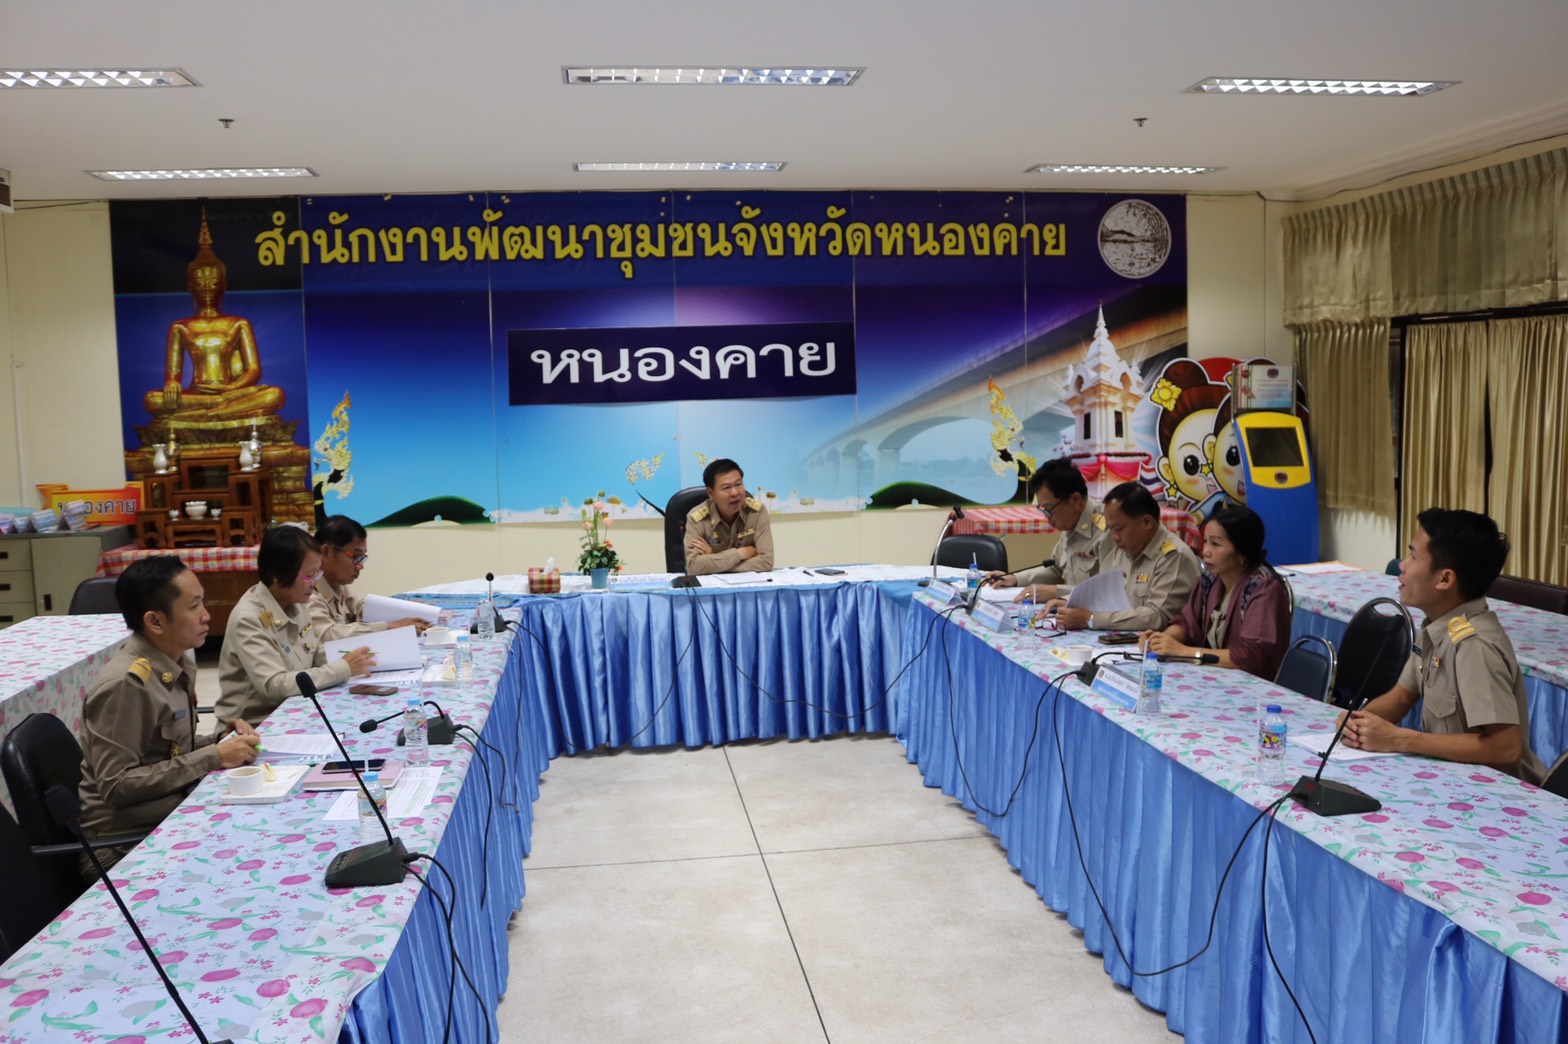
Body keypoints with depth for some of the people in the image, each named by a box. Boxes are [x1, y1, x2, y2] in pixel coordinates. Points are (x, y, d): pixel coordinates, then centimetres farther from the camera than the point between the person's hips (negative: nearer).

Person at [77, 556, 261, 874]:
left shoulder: (177, 665, 3)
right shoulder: (125, 684, -21)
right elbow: (116, 786, -22)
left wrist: (219, 741, -3)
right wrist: (213, 758, -22)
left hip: (171, 814, 7)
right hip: (125, 841, -7)